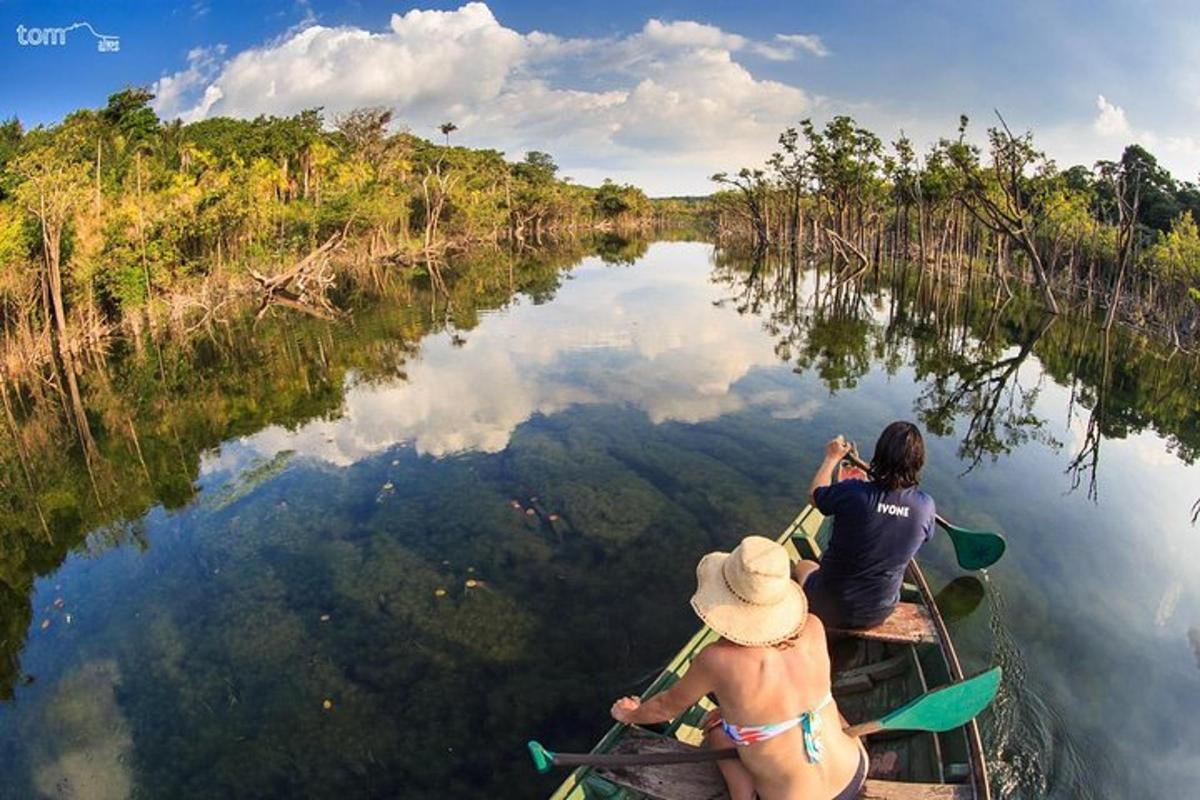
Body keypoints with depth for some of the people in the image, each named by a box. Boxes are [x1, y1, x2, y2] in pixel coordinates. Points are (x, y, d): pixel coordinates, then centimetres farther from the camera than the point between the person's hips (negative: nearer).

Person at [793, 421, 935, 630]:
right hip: (879, 614, 3)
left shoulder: (852, 492, -27)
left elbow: (815, 494, -4)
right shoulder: (926, 507, -17)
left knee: (803, 567, 29)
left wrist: (832, 457, 11)